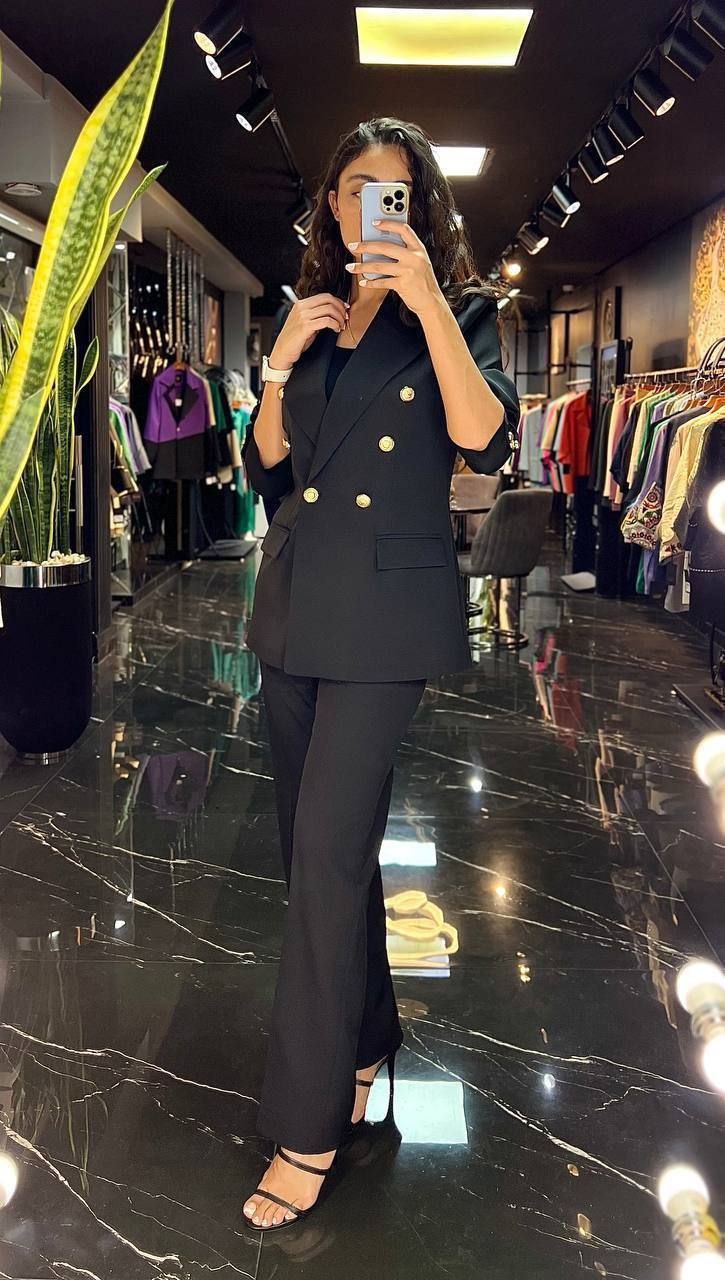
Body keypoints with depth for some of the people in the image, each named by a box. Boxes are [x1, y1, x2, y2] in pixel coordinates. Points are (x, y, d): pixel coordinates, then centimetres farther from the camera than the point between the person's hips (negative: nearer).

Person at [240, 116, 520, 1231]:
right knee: (320, 840, 11)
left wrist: (429, 304, -21)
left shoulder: (458, 309, 2)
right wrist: (280, 366, -3)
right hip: (296, 600, 6)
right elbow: (266, 470, 11)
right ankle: (365, 1042, 31)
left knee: (330, 849, -10)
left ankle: (310, 1126, 2)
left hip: (389, 604, -6)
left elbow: (484, 440, -16)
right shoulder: (309, 315, 15)